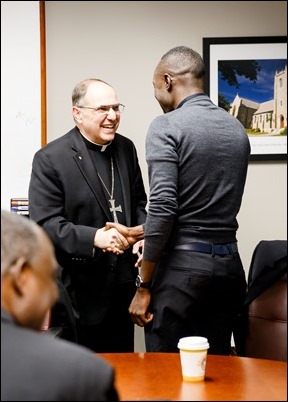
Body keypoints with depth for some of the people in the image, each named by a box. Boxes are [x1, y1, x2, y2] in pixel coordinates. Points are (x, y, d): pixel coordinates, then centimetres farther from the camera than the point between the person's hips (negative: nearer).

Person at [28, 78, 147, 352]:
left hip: (123, 285, 5)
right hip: (80, 288, -5)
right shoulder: (50, 159, -11)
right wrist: (93, 237, -28)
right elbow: (45, 223, -16)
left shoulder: (126, 148, 8)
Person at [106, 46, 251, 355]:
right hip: (229, 265, 7)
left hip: (181, 267, -7)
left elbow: (163, 207, -17)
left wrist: (143, 287, -10)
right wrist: (136, 233, 22)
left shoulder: (166, 126, -9)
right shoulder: (237, 130, 12)